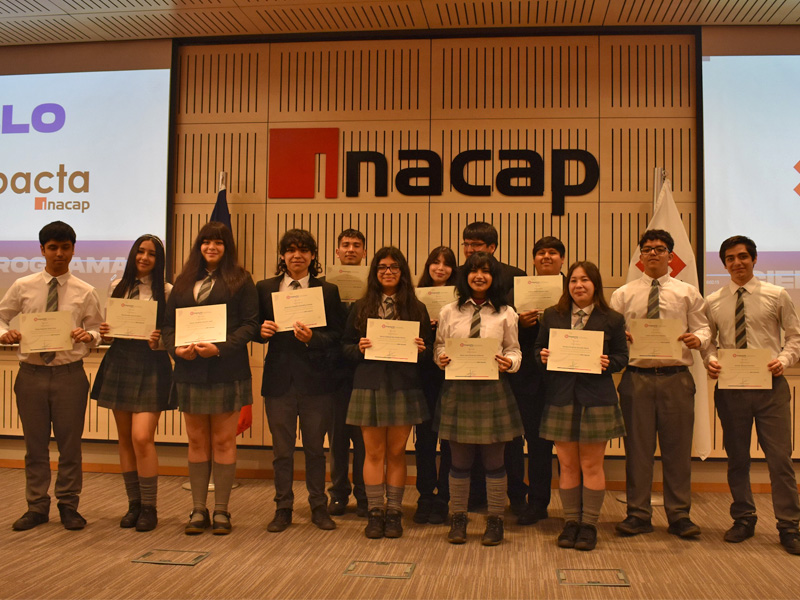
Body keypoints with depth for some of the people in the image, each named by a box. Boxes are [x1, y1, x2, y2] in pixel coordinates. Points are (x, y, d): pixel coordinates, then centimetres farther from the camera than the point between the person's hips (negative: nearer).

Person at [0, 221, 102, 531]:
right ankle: (37, 507, 23)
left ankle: (68, 506, 20)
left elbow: (97, 329, 6)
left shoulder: (85, 292, 3)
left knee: (70, 444, 6)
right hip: (31, 374, 1)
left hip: (69, 374, -1)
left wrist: (88, 336, -16)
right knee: (35, 445, 10)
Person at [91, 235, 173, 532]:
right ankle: (133, 504, 21)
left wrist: (160, 341, -20)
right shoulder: (118, 287, 10)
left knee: (142, 437, -12)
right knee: (125, 438, 9)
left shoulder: (167, 291, -2)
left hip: (151, 365, -4)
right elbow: (108, 327, 17)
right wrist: (104, 332, -4)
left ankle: (149, 507, 2)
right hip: (119, 363, 4)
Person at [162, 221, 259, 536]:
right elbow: (167, 323, 12)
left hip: (226, 371, -4)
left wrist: (220, 348, -17)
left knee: (223, 441, 2)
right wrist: (176, 348, -8)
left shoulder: (240, 280, 2)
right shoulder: (184, 282, 15)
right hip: (189, 371, 4)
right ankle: (198, 510, 17)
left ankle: (221, 511, 12)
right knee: (197, 442, 9)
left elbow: (250, 324, -6)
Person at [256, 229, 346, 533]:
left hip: (315, 379, -1)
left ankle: (319, 507, 22)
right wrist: (262, 331, -12)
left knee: (315, 448, 8)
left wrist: (312, 338, -19)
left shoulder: (328, 291, 3)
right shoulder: (265, 288, 7)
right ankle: (283, 508, 21)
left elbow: (336, 335, -1)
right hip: (279, 378, 1)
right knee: (281, 449, 8)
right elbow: (255, 329, 10)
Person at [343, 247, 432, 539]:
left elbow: (429, 348, 8)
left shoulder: (417, 309, 7)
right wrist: (359, 349, -12)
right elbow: (345, 345, 8)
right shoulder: (361, 308, 8)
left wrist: (421, 349, -13)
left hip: (404, 386, 0)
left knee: (396, 452, 6)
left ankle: (394, 513, 15)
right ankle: (375, 512, 14)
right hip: (369, 385, 0)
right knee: (374, 452, 4)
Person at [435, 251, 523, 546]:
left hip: (493, 388, -1)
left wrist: (509, 362, -15)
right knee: (459, 459, 8)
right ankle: (458, 518, 21)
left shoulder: (505, 313, 4)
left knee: (493, 459, 7)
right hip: (457, 387, 1)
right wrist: (442, 359, -11)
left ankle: (495, 521, 19)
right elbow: (439, 346, 10)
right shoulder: (449, 312, 6)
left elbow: (514, 350, 6)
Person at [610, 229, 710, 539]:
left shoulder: (687, 293, 10)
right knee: (637, 446, 4)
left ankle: (679, 516, 16)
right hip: (637, 376, 0)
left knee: (678, 447, 4)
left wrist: (697, 339, -14)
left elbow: (702, 328, 8)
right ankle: (638, 514, 15)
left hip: (676, 376, 0)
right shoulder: (623, 294, 9)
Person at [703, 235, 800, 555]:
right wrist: (710, 360, -8)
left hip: (770, 385, -2)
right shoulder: (713, 302, 6)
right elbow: (708, 341, 12)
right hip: (729, 386, 2)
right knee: (737, 458, 11)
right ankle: (743, 520, 26)